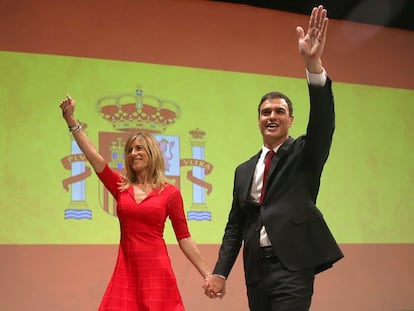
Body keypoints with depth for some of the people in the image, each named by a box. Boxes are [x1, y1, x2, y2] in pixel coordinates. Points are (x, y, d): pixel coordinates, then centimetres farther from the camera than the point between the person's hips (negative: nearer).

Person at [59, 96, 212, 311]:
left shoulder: (170, 192, 2)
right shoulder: (121, 187, 10)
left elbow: (184, 238, 4)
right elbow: (93, 156, -1)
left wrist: (207, 274, 0)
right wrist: (71, 121, -8)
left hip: (156, 271, -3)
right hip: (126, 271, 3)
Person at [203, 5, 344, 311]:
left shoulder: (305, 154, 3)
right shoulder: (245, 170, 16)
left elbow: (324, 121, -17)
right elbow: (235, 226, 15)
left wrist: (314, 64, -31)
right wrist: (220, 272, 3)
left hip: (292, 267, -5)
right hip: (256, 271, 5)